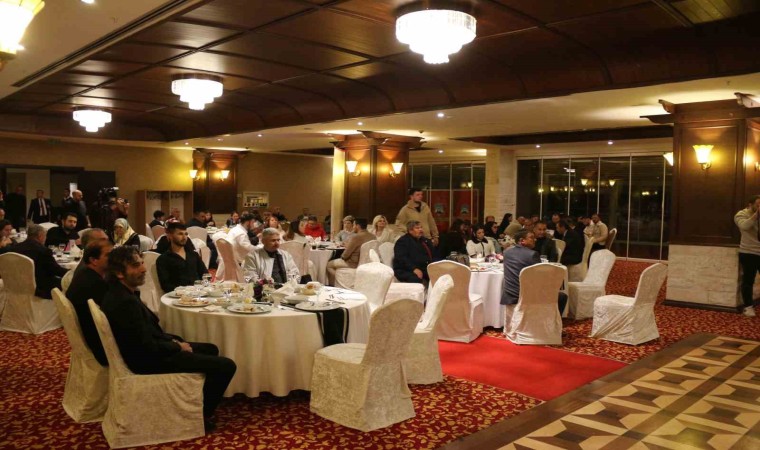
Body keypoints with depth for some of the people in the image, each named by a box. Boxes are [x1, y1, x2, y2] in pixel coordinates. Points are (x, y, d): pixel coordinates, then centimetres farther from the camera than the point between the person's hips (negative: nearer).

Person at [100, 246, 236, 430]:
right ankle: (200, 415, 7)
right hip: (148, 360, -11)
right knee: (226, 366, -12)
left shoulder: (118, 292, 4)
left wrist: (173, 340, 4)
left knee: (210, 349, 24)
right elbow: (147, 346, -26)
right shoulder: (126, 302, -29)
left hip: (147, 349, 11)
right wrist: (178, 347, -11)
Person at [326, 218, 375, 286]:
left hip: (355, 264, -8)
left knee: (329, 265, 10)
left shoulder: (357, 237, -24)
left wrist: (342, 256, 4)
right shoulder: (372, 236, 0)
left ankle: (332, 285, 19)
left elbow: (345, 255, -19)